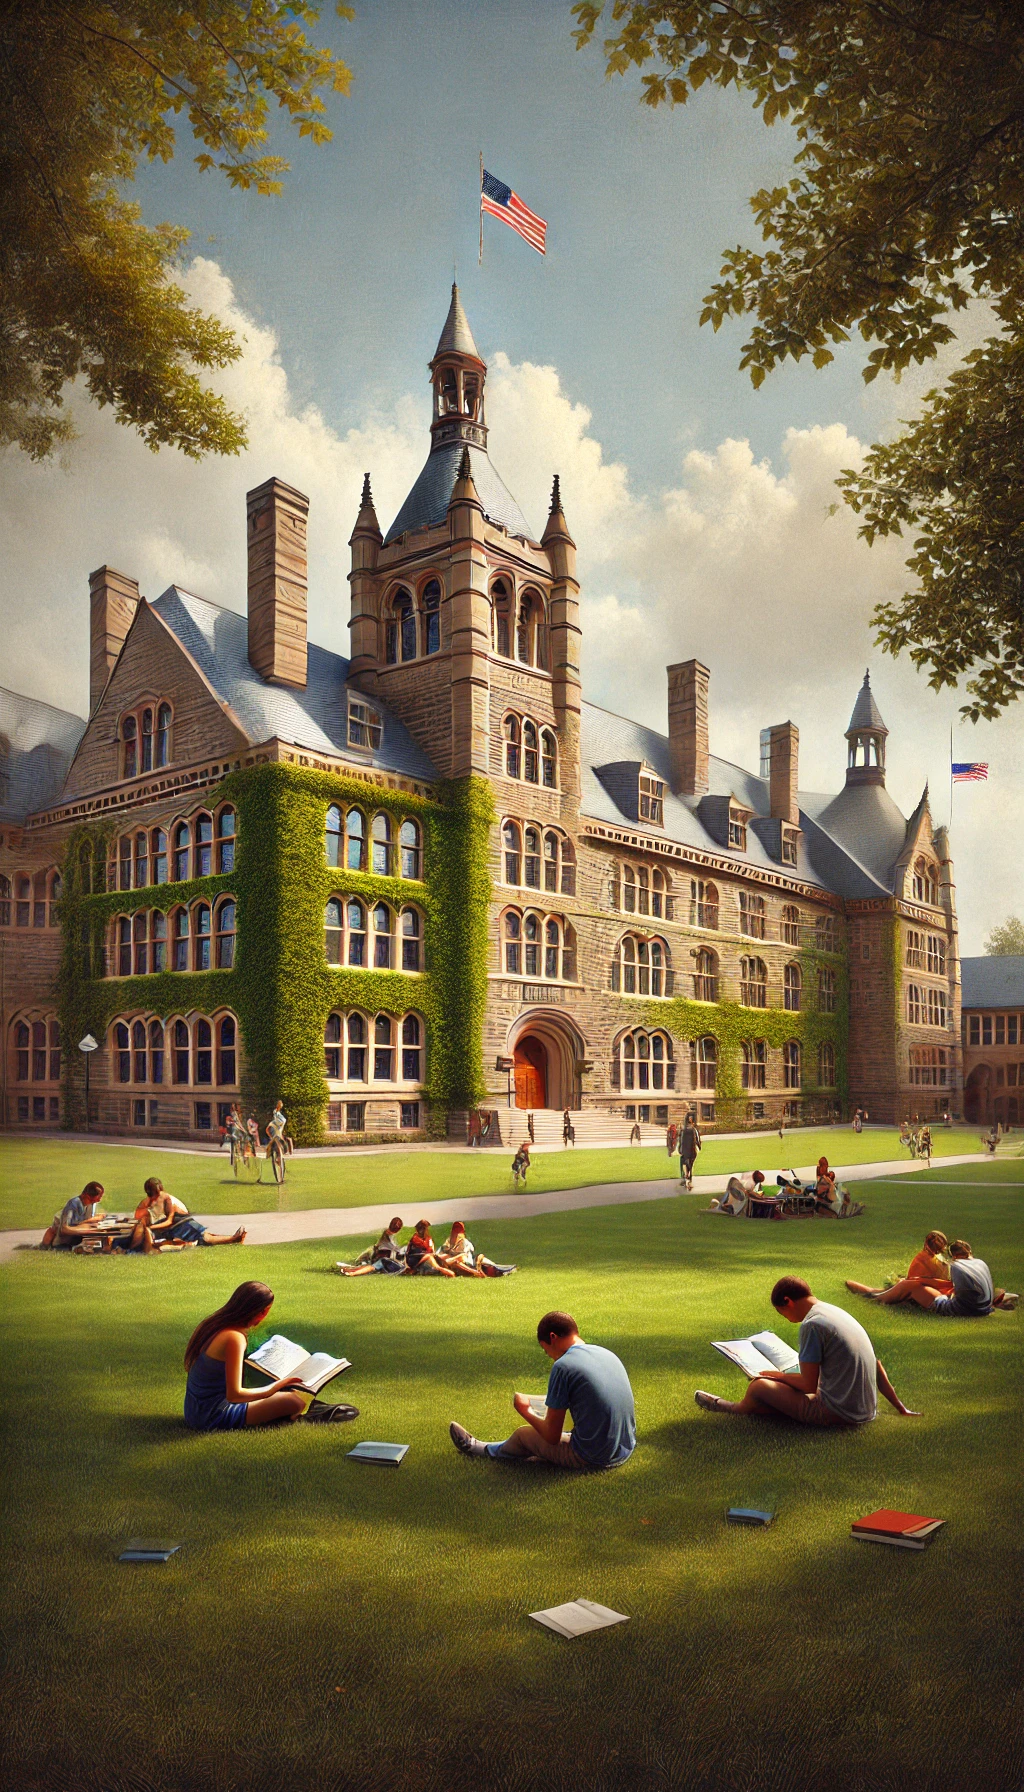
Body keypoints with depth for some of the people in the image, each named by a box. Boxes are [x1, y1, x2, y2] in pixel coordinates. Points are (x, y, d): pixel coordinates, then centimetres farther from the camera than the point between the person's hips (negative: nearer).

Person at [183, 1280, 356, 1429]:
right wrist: (272, 1389, -14)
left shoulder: (210, 1325, 4)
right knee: (294, 1401, -10)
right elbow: (234, 1394, -25)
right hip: (214, 1418, -10)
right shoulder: (234, 1338, -23)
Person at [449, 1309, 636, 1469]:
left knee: (524, 1434, 16)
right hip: (626, 1452, 6)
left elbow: (552, 1436, -10)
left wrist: (525, 1411, 7)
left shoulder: (563, 1366, -16)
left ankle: (482, 1450, 43)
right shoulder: (607, 1353, 5)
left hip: (592, 1459, -6)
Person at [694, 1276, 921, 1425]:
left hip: (838, 1414, -9)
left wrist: (779, 1375, 5)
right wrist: (901, 1409, 20)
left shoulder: (812, 1324, -16)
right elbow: (877, 1368, 14)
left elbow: (809, 1385, -13)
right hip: (866, 1412, 9)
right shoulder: (838, 1313, 11)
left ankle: (740, 1408, 28)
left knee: (759, 1386, 0)